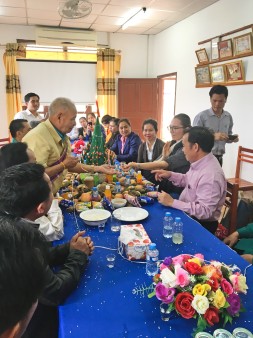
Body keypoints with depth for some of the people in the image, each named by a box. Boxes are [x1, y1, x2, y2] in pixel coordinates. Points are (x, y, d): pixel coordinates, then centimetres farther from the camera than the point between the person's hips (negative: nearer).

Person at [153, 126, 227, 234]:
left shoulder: (210, 175, -30)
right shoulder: (199, 163, -1)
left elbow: (204, 211, -32)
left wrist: (172, 202, -29)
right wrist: (170, 175, 3)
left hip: (200, 224, -8)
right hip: (187, 213, 8)